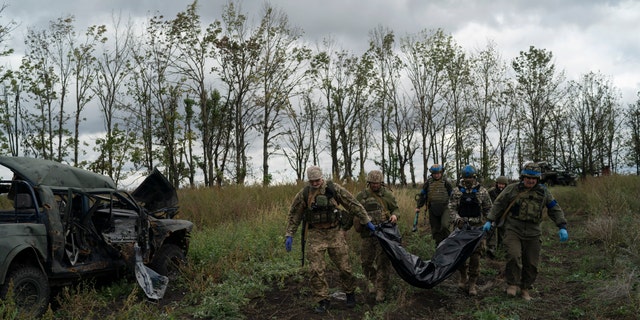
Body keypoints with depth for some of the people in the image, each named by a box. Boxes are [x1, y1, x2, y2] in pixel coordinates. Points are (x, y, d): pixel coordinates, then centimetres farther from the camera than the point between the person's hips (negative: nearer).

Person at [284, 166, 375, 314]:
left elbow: (353, 204, -1)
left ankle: (350, 293, 29)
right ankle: (323, 301, 10)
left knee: (344, 266, 5)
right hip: (315, 235, 0)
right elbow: (294, 215, 7)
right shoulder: (304, 194, -2)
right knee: (316, 270, -4)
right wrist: (289, 235, 2)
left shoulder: (334, 189, -6)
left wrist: (367, 221, 0)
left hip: (335, 233, 0)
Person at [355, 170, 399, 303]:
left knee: (383, 262, -2)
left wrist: (394, 215, -11)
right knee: (366, 261, 8)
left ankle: (381, 289, 6)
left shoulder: (387, 194, 3)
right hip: (368, 234, 2)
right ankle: (373, 281, 33)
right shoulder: (361, 196, 4)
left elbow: (395, 208, 11)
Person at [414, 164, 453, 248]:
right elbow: (422, 195, 13)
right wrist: (418, 206, 12)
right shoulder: (428, 183, 4)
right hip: (432, 209, 2)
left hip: (444, 208, -2)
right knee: (435, 229, 6)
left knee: (444, 226, -21)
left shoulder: (446, 183, 0)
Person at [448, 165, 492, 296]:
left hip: (477, 228, -1)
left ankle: (472, 283, 6)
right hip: (462, 226, 1)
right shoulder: (457, 191, 4)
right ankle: (463, 277, 26)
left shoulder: (482, 191, 2)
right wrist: (457, 219, -15)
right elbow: (451, 208, 1)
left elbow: (488, 209, 7)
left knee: (475, 256, -3)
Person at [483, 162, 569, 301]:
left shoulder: (543, 192, 7)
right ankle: (512, 284, -3)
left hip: (532, 233, 3)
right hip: (513, 230, -3)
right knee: (514, 256, -21)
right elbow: (498, 205, 5)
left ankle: (525, 289, 23)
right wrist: (490, 221, -1)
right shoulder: (512, 189, 0)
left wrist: (562, 227, 0)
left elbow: (555, 210, 10)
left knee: (531, 263, 6)